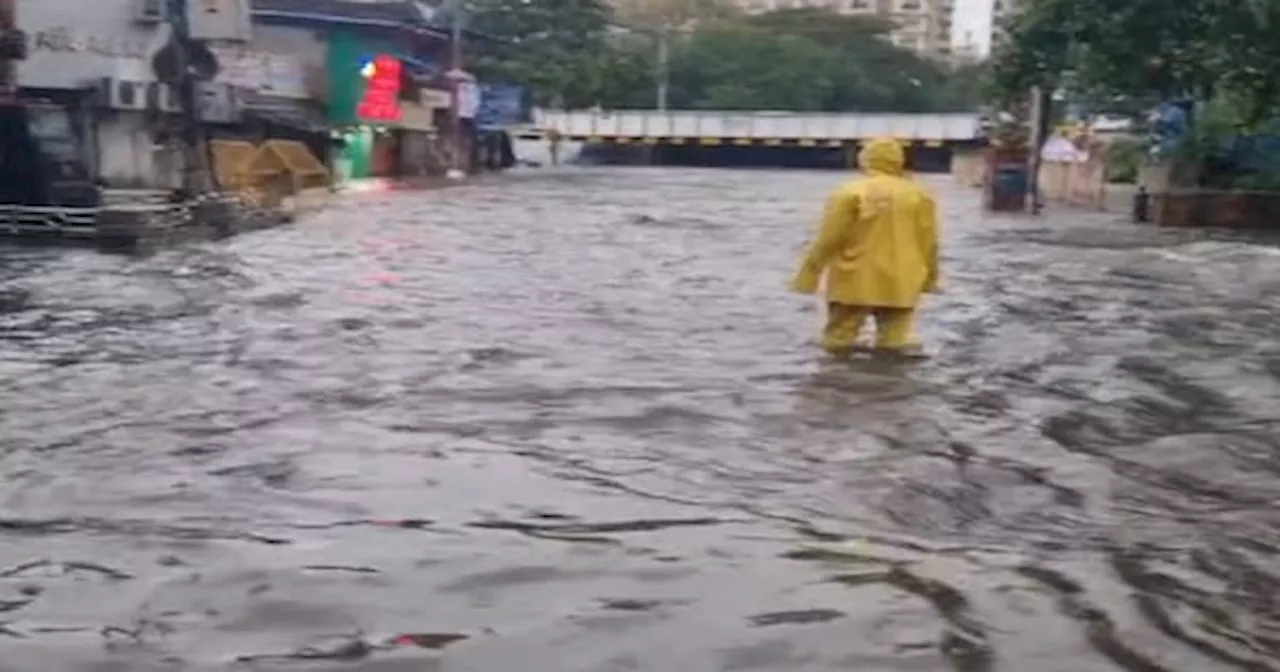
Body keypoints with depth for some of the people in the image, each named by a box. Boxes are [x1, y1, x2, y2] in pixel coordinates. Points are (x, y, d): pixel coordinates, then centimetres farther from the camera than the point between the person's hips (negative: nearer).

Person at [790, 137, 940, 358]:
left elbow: (828, 239, -7)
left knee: (839, 341, 8)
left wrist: (808, 275, 1)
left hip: (855, 282, -3)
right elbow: (928, 242, 7)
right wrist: (929, 278, 20)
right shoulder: (920, 195, 4)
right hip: (900, 284, 3)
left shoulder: (849, 193, -8)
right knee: (897, 333, 9)